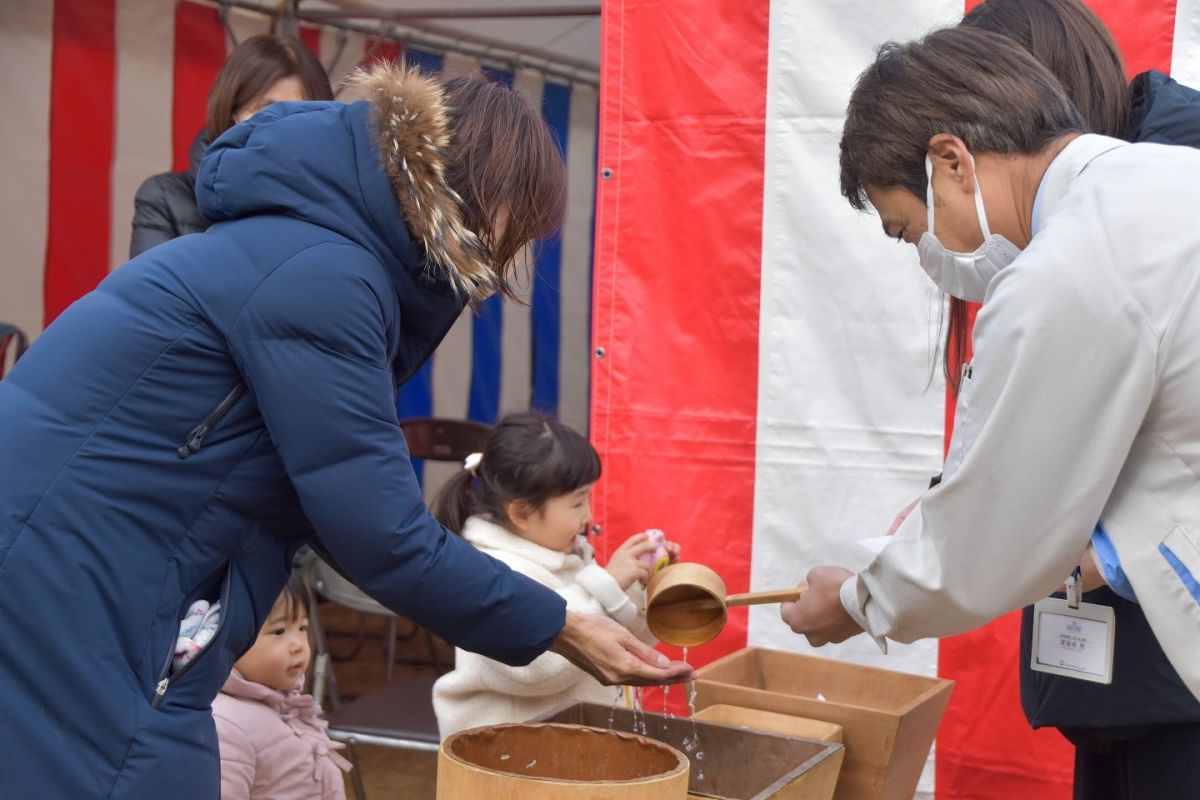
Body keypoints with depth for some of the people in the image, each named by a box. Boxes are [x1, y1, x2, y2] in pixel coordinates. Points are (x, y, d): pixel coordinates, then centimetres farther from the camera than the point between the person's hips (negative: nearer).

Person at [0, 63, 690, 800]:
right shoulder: (320, 276, -19)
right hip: (60, 581, -10)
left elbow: (351, 502, 14)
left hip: (86, 586, 10)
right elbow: (382, 535, -17)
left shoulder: (321, 251, 11)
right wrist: (559, 628, -7)